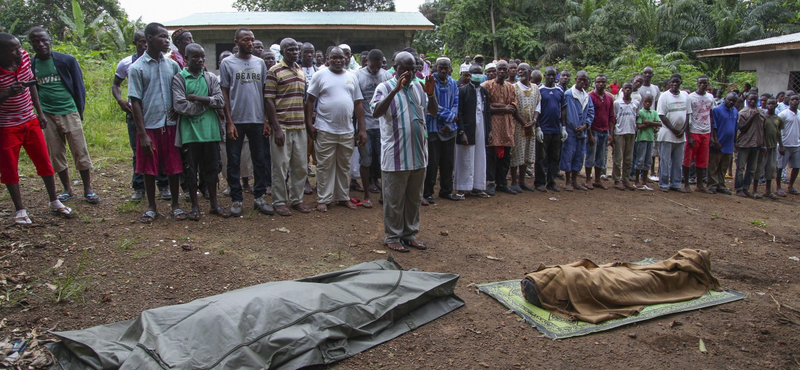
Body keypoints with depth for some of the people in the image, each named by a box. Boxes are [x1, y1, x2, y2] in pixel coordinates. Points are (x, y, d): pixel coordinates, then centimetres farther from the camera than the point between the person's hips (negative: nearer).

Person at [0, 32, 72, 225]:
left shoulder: (24, 57, -6)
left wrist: (39, 112, 11)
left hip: (30, 121, 5)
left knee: (44, 161, 9)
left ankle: (54, 202, 23)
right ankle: (20, 210, 17)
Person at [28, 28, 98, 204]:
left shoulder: (67, 60, 0)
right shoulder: (30, 65, 5)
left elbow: (79, 86, 5)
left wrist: (80, 111, 4)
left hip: (69, 112, -2)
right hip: (47, 116, 3)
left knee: (81, 152, -1)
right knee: (56, 155, 8)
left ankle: (88, 190, 8)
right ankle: (67, 190, 19)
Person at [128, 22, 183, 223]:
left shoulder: (172, 65, 6)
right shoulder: (136, 68, -5)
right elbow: (135, 101, -7)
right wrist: (142, 133, -11)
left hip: (170, 124, 3)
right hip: (149, 126, -2)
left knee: (173, 167, 7)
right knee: (149, 169, 7)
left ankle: (175, 205, 21)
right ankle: (151, 207, 21)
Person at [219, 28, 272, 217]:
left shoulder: (260, 63, 10)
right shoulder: (227, 63, 1)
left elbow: (265, 92, 10)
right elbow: (224, 94, -1)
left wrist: (266, 120, 3)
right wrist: (229, 122, -8)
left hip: (257, 120, 3)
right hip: (236, 121, -3)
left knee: (260, 160, 7)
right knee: (234, 161, 3)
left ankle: (259, 197, 17)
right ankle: (236, 199, 13)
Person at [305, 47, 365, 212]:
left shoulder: (352, 77, 10)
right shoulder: (321, 75, 0)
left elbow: (358, 104, 10)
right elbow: (310, 100, 1)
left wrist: (362, 129, 5)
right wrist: (309, 124, -7)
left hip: (347, 131, 3)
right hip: (325, 130, -3)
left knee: (344, 166, 12)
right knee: (325, 166, 3)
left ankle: (343, 197, 24)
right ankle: (323, 199, 12)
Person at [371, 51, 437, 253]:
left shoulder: (419, 87, 10)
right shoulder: (385, 88, -6)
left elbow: (433, 111, 10)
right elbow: (376, 112, -21)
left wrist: (431, 94, -9)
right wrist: (396, 89, -29)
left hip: (418, 154, 6)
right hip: (395, 156, -5)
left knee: (414, 198, 15)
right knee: (394, 200, 4)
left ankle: (410, 234, 28)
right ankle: (392, 237, 18)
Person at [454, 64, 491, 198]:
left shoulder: (484, 91, 13)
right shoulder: (462, 90, -6)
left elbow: (488, 112, 14)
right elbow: (459, 113, -10)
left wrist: (489, 130, 8)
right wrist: (461, 132, -15)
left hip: (481, 130, 6)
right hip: (467, 130, -6)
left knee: (480, 159, 9)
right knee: (465, 160, 0)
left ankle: (477, 187, 18)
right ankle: (462, 188, 10)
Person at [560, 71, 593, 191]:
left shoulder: (587, 96, 11)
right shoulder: (568, 94, -7)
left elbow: (591, 113, 10)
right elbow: (564, 112, -8)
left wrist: (585, 125, -5)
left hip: (582, 131, 6)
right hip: (570, 131, -6)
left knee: (579, 155, 10)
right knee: (568, 155, -3)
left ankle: (574, 180, 20)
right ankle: (567, 181, 6)